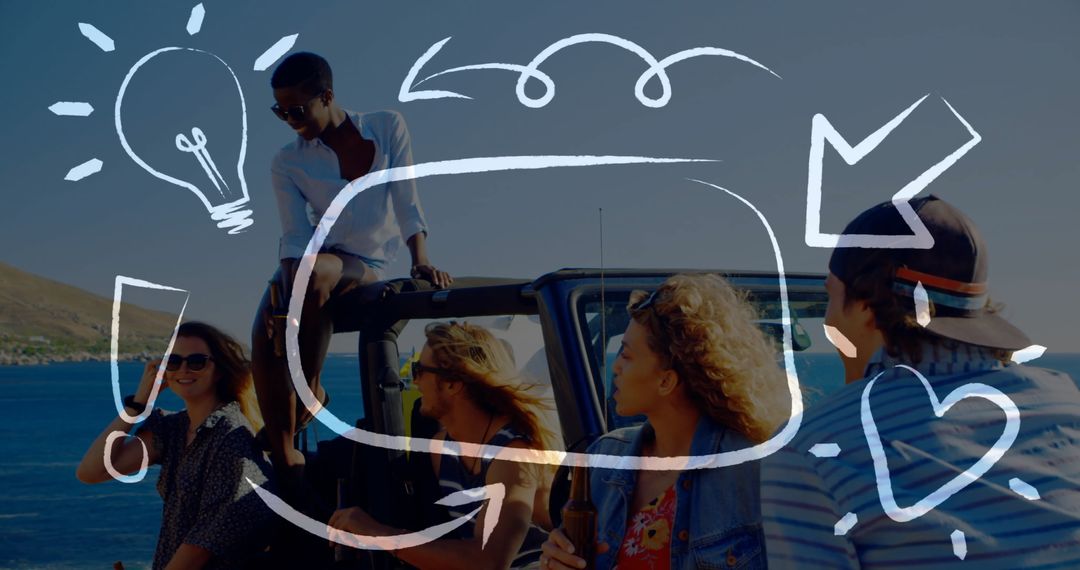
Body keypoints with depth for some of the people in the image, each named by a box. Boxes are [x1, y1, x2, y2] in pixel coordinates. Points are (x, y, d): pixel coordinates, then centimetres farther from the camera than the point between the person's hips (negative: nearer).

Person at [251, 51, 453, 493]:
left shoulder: (388, 128, -1)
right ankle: (284, 460, -24)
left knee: (315, 273, -37)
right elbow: (295, 238, -9)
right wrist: (288, 296, -24)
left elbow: (407, 204, -5)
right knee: (266, 333, -28)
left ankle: (311, 389, -18)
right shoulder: (288, 163, 0)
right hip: (313, 264, 2)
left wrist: (421, 262, -18)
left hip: (367, 267, -2)